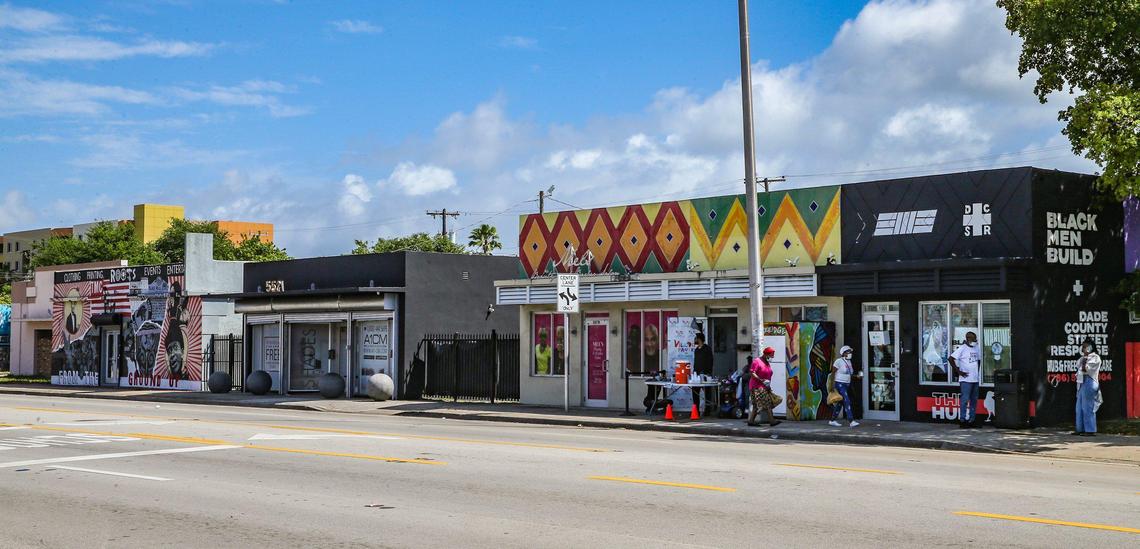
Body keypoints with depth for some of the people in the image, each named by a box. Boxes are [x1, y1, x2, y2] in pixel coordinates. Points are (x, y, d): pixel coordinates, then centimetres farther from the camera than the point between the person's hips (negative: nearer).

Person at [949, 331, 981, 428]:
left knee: (974, 400, 10)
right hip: (966, 379, -7)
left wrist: (977, 371, 15)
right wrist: (958, 371, -14)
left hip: (975, 379, 8)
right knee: (965, 400, -7)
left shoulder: (976, 349, 13)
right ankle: (962, 421, -4)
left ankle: (972, 421, 16)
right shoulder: (962, 349, -9)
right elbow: (951, 359, -14)